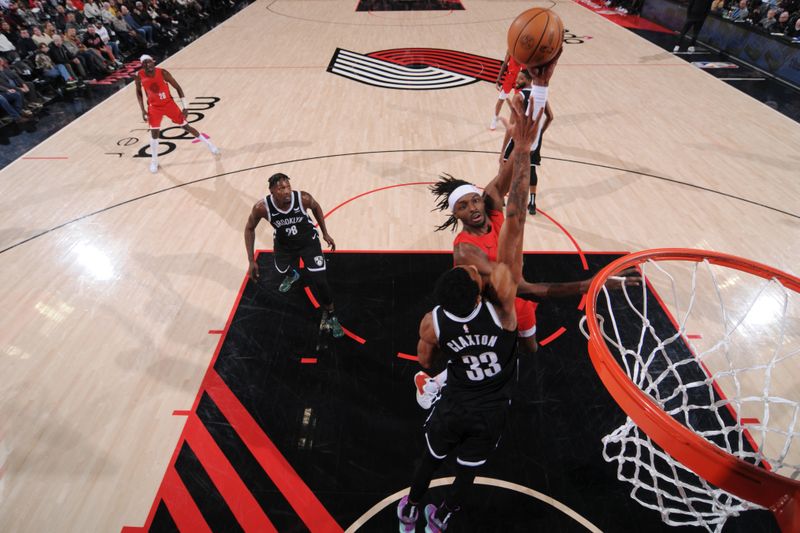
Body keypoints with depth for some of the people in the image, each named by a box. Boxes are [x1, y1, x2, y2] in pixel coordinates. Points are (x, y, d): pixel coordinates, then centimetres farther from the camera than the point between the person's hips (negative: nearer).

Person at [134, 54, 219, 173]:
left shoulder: (163, 73, -19)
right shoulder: (140, 76, -13)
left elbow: (177, 88, -10)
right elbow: (138, 92, 4)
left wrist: (184, 107, -13)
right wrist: (143, 110, -1)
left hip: (168, 103, -1)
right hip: (154, 107, 1)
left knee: (185, 126, 6)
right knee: (154, 133, -3)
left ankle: (208, 143, 25)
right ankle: (154, 161, 12)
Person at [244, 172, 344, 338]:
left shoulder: (303, 198, -32)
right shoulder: (262, 207, -30)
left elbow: (316, 207, -6)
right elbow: (249, 229, -11)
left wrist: (325, 233, -1)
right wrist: (251, 261, -13)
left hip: (308, 241, -2)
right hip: (284, 244, 2)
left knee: (320, 281, -12)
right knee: (282, 269, 29)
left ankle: (329, 315, 14)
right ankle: (292, 275, 70)